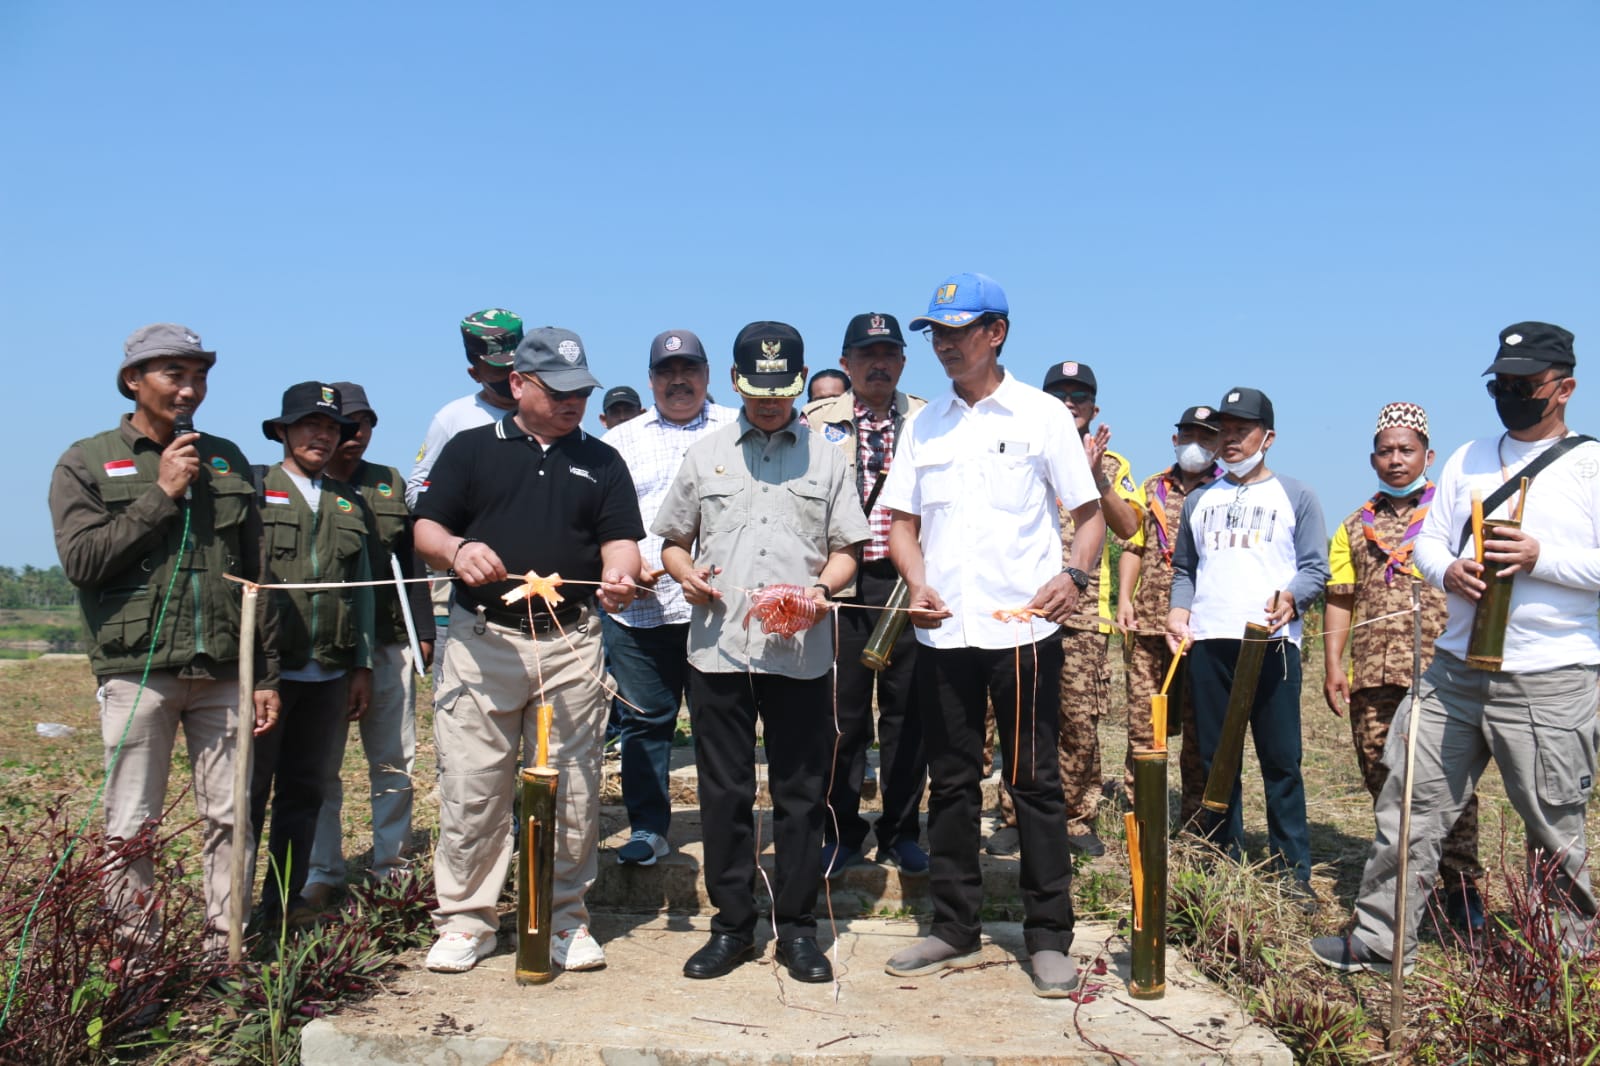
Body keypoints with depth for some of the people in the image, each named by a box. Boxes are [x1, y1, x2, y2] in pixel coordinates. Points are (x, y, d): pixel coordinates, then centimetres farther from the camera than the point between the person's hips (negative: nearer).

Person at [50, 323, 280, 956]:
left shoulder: (226, 459, 14)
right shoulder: (87, 463, 6)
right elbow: (81, 559, -8)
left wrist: (266, 673, 10)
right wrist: (163, 493, -9)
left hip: (222, 671, 3)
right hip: (137, 669, -2)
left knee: (230, 818, 4)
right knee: (131, 825, 1)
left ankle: (224, 950, 15)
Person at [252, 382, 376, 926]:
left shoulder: (350, 503, 17)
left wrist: (362, 665, 12)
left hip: (329, 673, 4)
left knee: (305, 790, 10)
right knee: (249, 789, 1)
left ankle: (286, 900, 21)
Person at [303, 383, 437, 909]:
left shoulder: (390, 484, 15)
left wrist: (422, 633, 8)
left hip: (389, 644, 3)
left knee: (396, 761, 7)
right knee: (320, 765, 4)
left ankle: (392, 866, 18)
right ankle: (322, 873, 16)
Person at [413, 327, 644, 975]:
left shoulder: (602, 461, 15)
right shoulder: (471, 449, 10)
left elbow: (621, 539, 8)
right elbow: (425, 530, 5)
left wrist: (618, 573, -16)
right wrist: (456, 550, -17)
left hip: (571, 646, 1)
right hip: (482, 638, -1)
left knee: (572, 789, 5)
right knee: (471, 788, 1)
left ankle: (565, 917, 19)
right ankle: (466, 919, 16)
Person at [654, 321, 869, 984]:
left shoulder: (825, 459, 12)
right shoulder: (705, 457, 14)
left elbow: (847, 549, 10)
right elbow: (673, 539, 18)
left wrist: (822, 588, -11)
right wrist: (686, 572, -4)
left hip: (801, 651, -1)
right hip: (718, 648, 1)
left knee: (800, 792, 4)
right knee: (724, 792, 6)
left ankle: (797, 929, 17)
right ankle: (731, 925, 19)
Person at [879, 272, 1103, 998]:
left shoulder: (1042, 415, 1)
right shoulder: (924, 423, 12)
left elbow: (1090, 513, 2)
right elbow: (902, 519, 14)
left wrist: (1073, 575, -17)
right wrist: (917, 583, -5)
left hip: (1022, 629, -4)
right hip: (942, 631, 4)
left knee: (1034, 782, 3)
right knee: (950, 782, 11)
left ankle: (1049, 938, 14)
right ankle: (954, 930, 23)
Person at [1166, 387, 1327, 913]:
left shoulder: (1295, 496, 10)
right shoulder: (1199, 500, 21)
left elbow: (1316, 567, 3)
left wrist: (1290, 596, -18)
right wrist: (1179, 612, 3)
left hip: (1272, 643, -3)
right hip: (1207, 643, 4)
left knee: (1281, 762, -3)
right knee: (1214, 760, 6)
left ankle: (1293, 874, 4)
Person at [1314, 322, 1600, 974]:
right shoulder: (1468, 459, 14)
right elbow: (1428, 540, 15)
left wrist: (1541, 557, -20)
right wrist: (1449, 571, -6)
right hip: (1454, 670, 5)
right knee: (1411, 804, 6)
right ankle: (1381, 942, 15)